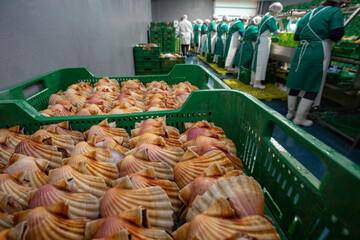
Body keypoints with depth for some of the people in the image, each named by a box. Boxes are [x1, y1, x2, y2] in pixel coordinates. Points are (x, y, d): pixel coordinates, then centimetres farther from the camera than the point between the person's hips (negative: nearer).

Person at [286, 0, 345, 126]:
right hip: (317, 53, -6)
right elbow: (336, 36, -13)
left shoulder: (307, 15, 17)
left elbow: (296, 37, 19)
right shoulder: (335, 12, -2)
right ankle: (299, 118, 3)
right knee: (313, 88, 2)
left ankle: (290, 113, 20)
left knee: (296, 84, 12)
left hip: (301, 51, 6)